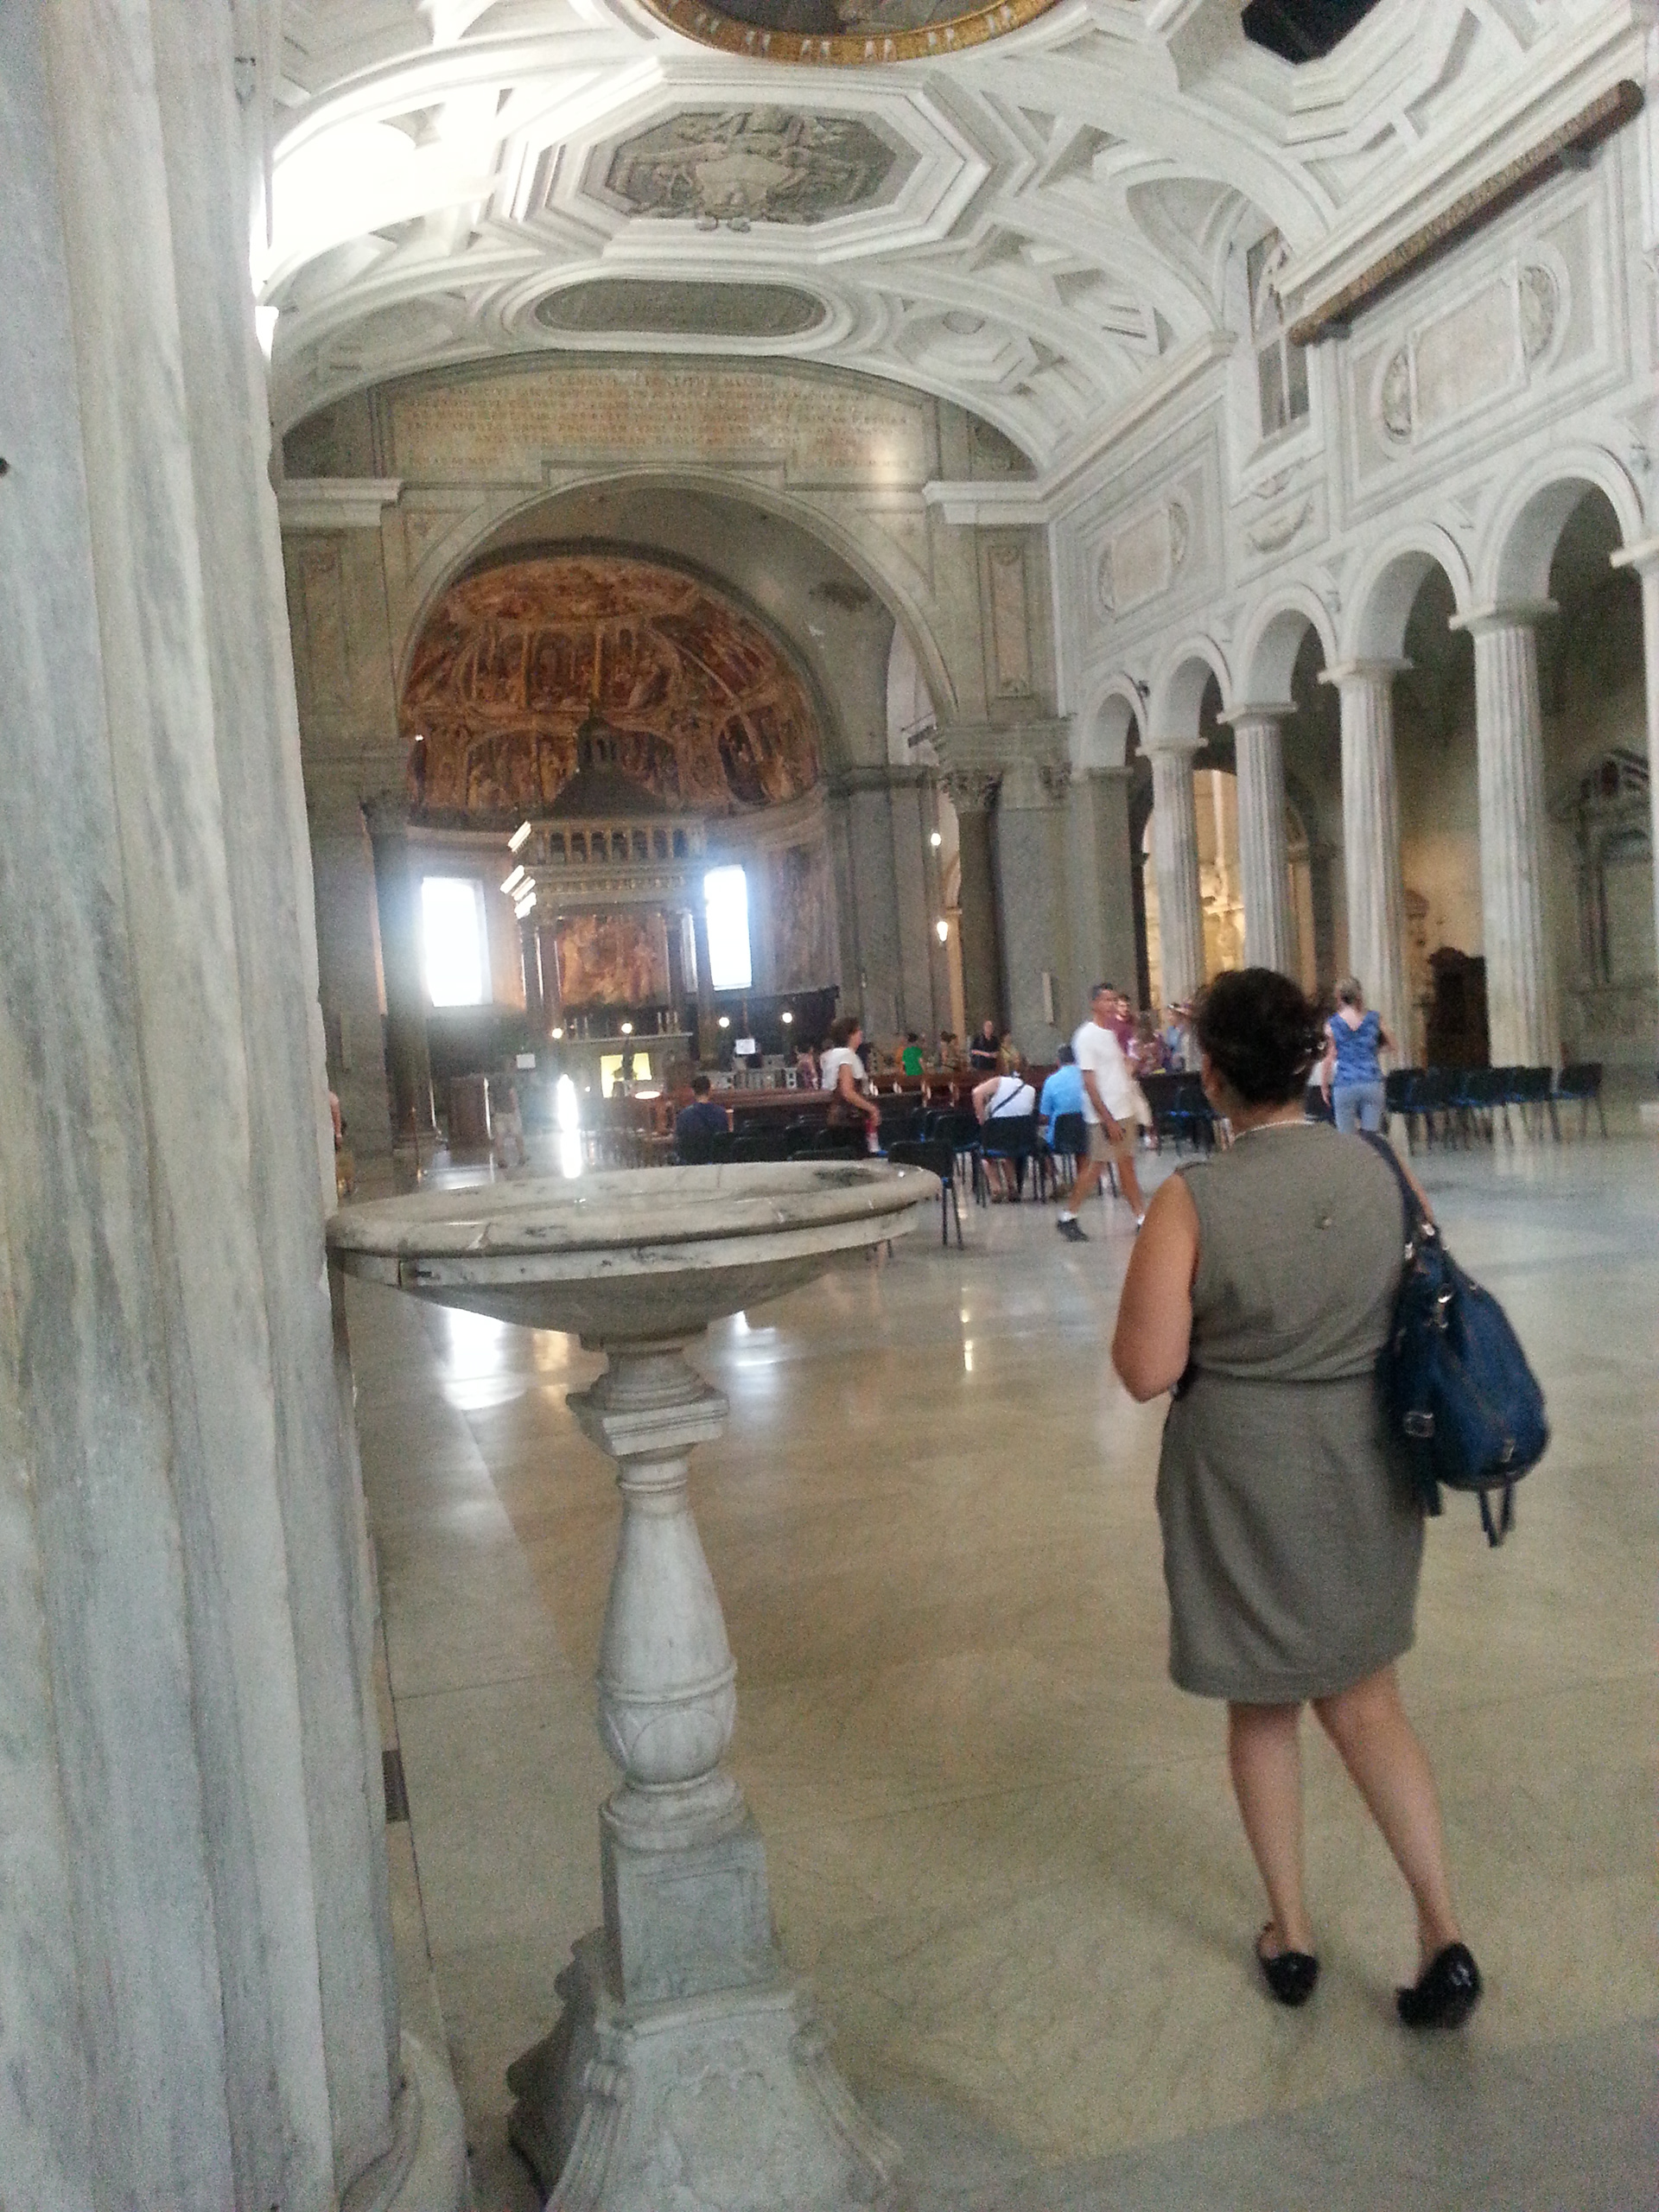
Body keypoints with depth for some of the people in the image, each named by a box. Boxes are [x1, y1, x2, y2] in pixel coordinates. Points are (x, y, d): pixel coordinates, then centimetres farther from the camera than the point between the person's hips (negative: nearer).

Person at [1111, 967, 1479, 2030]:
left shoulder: (1193, 1201, -20)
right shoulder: (1381, 1171, -6)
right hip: (1366, 1471, 4)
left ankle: (1292, 1933, 31)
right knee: (1364, 1701, 20)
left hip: (1243, 1477, -3)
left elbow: (1146, 1370, -18)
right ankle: (1444, 1931, 13)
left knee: (1263, 1706, 18)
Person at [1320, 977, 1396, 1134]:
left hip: (1345, 1086, -2)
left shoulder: (1332, 1025, -1)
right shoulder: (1374, 1018, 4)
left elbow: (1328, 1059, -3)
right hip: (1372, 1084, 2)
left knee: (1347, 1138, 0)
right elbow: (1393, 1047, 14)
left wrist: (1324, 1087, 6)